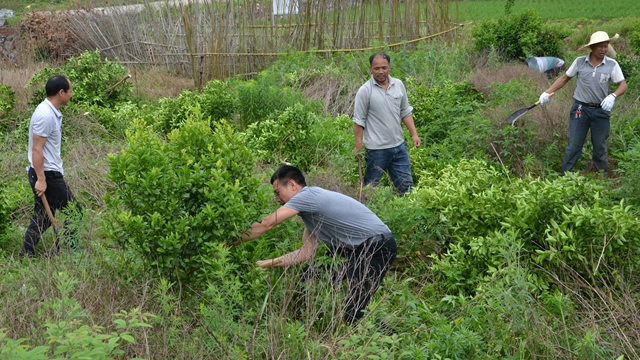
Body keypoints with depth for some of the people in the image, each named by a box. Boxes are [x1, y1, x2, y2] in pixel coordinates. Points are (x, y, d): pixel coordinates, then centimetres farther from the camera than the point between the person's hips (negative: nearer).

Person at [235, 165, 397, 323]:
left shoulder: (307, 196, -13)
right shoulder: (310, 207, 16)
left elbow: (267, 224, -13)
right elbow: (307, 252, 13)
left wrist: (233, 242, -4)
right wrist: (269, 263, 10)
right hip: (359, 250, 10)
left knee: (352, 313, -15)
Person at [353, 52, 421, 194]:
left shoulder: (398, 85, 6)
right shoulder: (365, 91, -10)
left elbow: (405, 112, 15)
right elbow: (359, 121, -8)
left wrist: (414, 134, 8)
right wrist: (358, 146, -12)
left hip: (398, 145, 5)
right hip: (376, 149, -5)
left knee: (406, 184, 11)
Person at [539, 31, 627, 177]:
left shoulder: (612, 64, -4)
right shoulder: (580, 62, -3)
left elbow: (623, 85, -4)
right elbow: (564, 78, 8)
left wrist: (613, 96, -24)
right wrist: (547, 92, 2)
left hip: (601, 111, 1)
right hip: (580, 109, 0)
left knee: (600, 147, 10)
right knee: (574, 145, 0)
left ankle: (603, 174, 27)